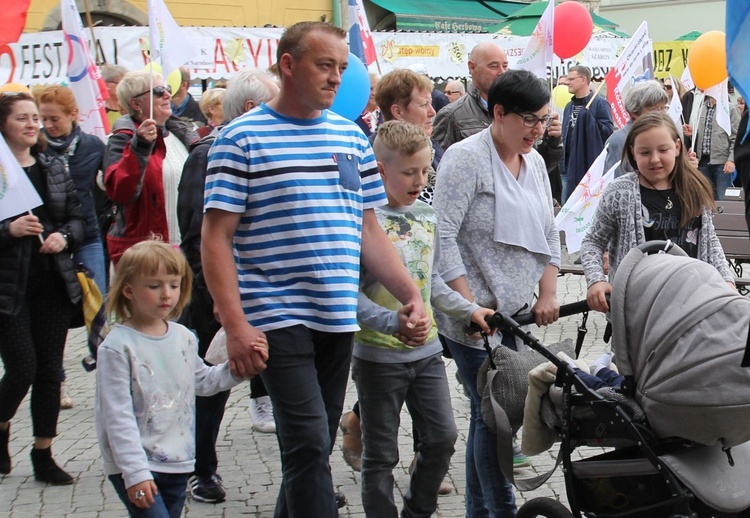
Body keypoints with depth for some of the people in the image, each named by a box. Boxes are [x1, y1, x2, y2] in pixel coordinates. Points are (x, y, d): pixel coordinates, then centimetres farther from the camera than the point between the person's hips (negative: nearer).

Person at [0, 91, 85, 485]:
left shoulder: (55, 168, 9)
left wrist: (64, 237, -6)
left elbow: (77, 218, 12)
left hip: (54, 285, 5)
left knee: (50, 371, 6)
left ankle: (43, 456, 16)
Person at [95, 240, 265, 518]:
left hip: (177, 464, 6)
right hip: (135, 467, -6)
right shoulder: (117, 347, -13)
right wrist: (135, 472, -20)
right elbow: (117, 416, -16)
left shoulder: (184, 337, 7)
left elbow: (203, 381, 24)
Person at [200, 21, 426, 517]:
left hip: (339, 319, 6)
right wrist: (236, 325, -16)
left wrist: (412, 295, 5)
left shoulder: (351, 136, 12)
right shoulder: (242, 138, -4)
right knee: (310, 443, -12)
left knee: (317, 446, 13)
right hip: (278, 319, -6)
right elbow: (216, 238, -8)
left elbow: (369, 231, 16)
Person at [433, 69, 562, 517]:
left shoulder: (534, 162, 12)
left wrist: (548, 294, 5)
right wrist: (469, 305, -20)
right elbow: (445, 237, -17)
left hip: (516, 311, 7)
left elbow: (548, 233, 17)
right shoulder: (466, 159, -12)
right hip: (474, 312, -7)